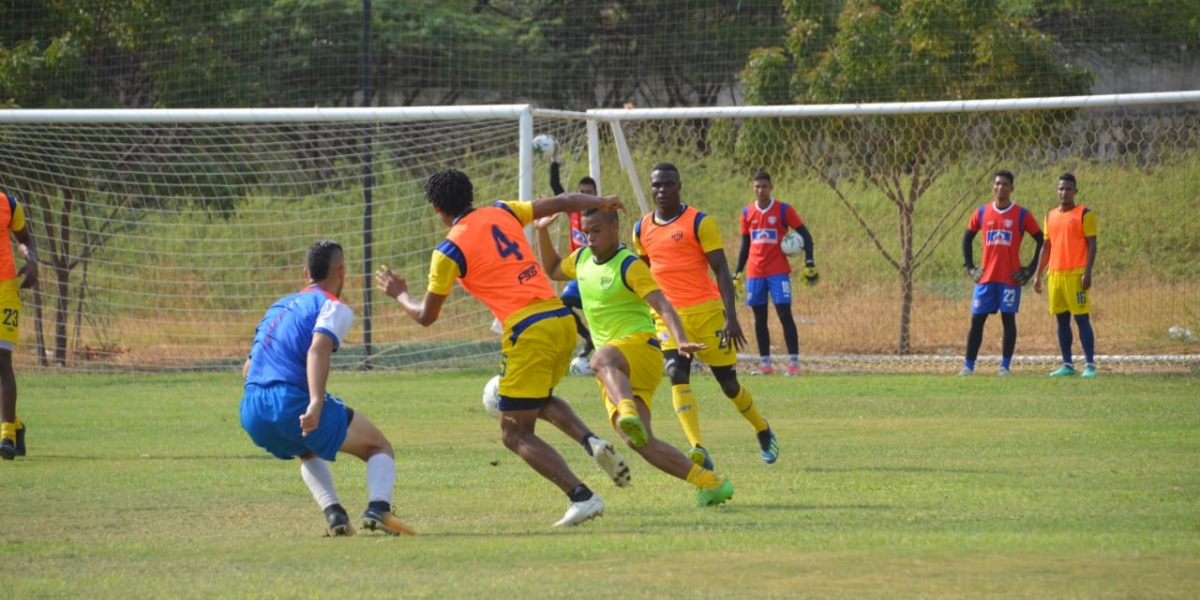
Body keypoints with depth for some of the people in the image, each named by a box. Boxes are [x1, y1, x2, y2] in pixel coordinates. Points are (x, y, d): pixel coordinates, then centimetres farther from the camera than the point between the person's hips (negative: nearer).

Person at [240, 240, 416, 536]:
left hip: (252, 413, 6)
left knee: (309, 452, 36)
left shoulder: (280, 306, 27)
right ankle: (378, 508, -18)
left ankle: (333, 512, 10)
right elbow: (318, 348, -17)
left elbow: (248, 369, 29)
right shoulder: (334, 307, 4)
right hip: (293, 403, -6)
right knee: (379, 447, 10)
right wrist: (316, 403, -28)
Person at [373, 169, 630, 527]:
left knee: (516, 433, 4)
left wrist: (398, 294, 25)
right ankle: (592, 442, 5)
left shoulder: (450, 251, -2)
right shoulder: (503, 213, 13)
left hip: (528, 333, -7)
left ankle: (581, 497, -9)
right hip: (562, 320, 7)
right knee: (541, 398, 33)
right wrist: (601, 202, 40)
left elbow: (426, 316, 5)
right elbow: (562, 203, 21)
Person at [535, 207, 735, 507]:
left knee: (602, 361, -43)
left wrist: (681, 341, -35)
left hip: (640, 346, -7)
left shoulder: (630, 266, -7)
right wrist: (542, 231, 23)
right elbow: (552, 270, 38)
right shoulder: (582, 259, 17)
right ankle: (710, 483, -4)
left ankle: (629, 413, -70)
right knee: (640, 442, -9)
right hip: (619, 374, 7)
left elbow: (662, 305, -19)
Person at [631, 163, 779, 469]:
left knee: (728, 383, 6)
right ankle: (698, 450, -28)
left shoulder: (700, 223, -7)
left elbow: (721, 270, -9)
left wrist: (731, 317, -18)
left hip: (706, 311, -3)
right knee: (677, 376, -19)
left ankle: (763, 431, 33)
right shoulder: (642, 229, 8)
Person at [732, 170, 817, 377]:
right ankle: (765, 363, 10)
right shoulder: (747, 213, 8)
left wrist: (809, 264, -10)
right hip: (755, 273, 4)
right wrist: (737, 272, 13)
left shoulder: (783, 210, -3)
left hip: (778, 272, -4)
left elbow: (805, 235, -1)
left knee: (785, 314, -10)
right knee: (759, 318, 5)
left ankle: (794, 362, -9)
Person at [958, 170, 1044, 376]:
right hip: (986, 278, 2)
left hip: (1011, 278, -2)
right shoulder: (982, 213, 7)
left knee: (1008, 320, 0)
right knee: (977, 320, 0)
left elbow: (1041, 241, 4)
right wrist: (970, 267, 11)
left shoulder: (1021, 215, -1)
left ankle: (1005, 365, 5)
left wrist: (1030, 269, -2)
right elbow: (967, 238, 19)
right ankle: (969, 365, 3)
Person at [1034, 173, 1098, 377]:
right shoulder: (1051, 216, 15)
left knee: (1081, 318, -8)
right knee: (1062, 320, 7)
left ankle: (1090, 364, -8)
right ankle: (1067, 365, 11)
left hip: (1076, 274, -6)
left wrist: (1087, 273, -15)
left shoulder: (1084, 214, -2)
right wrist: (1038, 275, 13)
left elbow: (1092, 245, -6)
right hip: (1054, 275, 6)